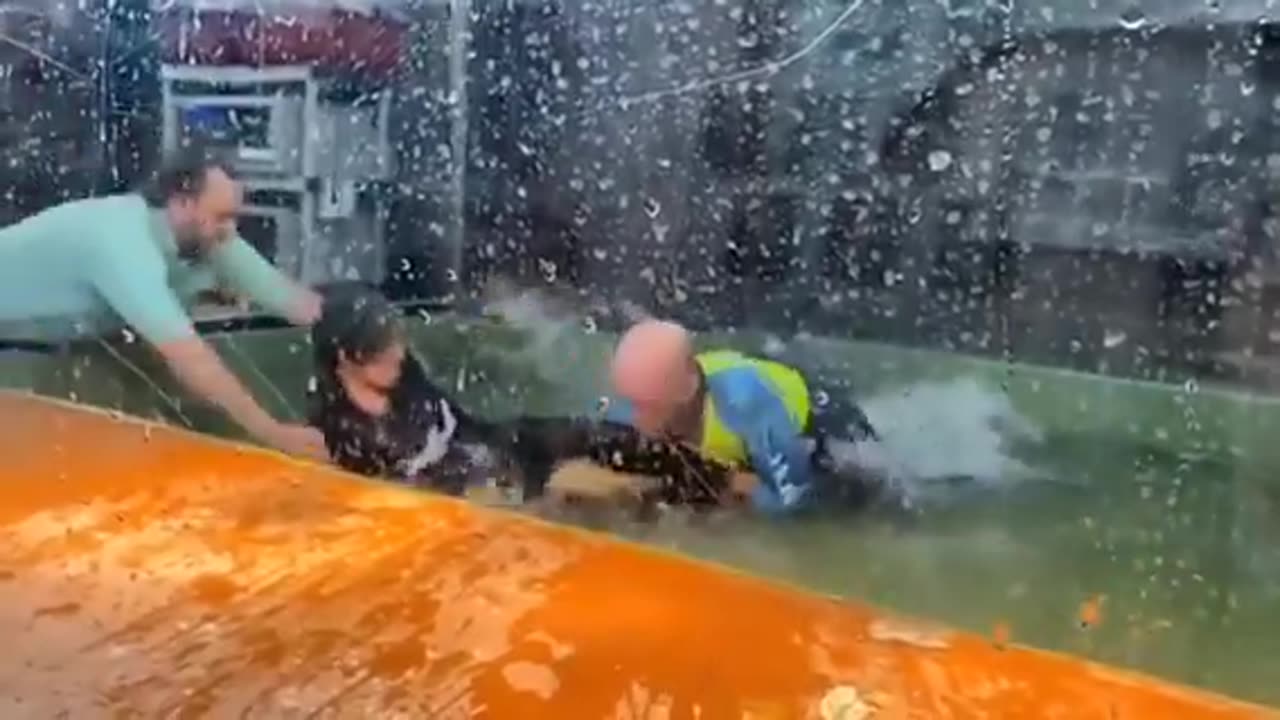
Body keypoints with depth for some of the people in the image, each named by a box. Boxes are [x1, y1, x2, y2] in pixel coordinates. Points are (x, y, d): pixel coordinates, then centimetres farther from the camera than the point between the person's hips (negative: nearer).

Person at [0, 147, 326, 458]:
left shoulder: (210, 239, -18)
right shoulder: (122, 239, -40)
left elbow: (294, 300, -15)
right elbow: (184, 354, -46)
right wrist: (271, 432, -48)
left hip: (60, 339, 7)